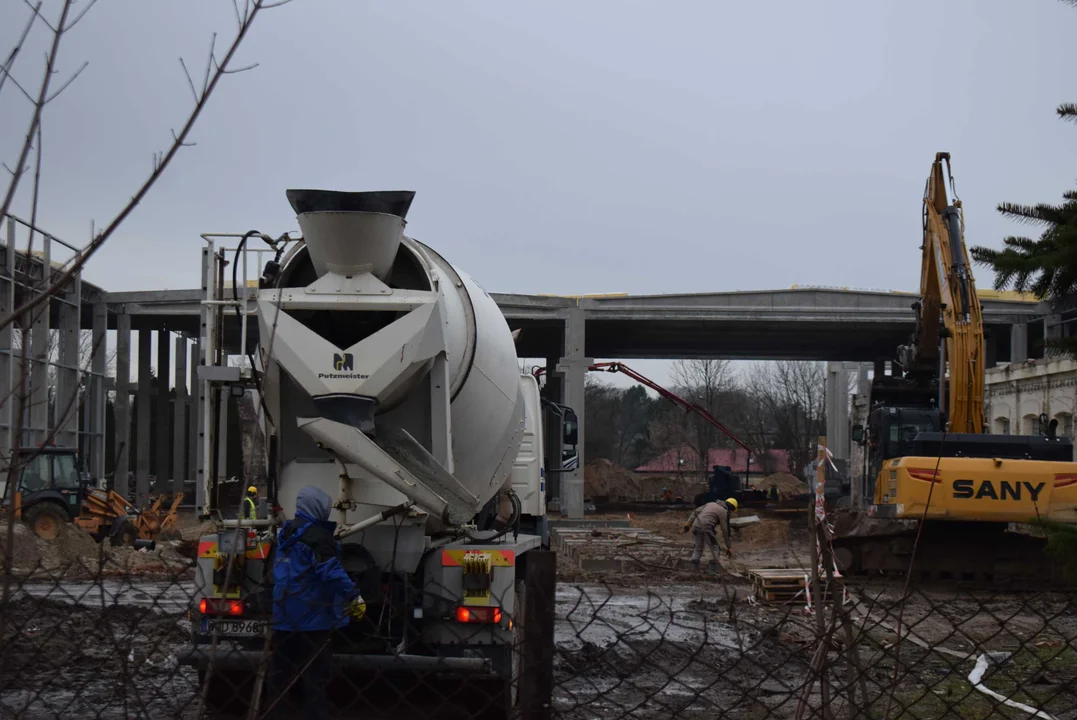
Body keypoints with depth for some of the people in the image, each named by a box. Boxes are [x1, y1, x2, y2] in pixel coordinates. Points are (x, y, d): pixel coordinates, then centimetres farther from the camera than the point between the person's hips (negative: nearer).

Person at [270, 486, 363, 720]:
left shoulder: (287, 531, 12)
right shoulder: (317, 536, -17)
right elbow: (331, 572, -24)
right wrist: (354, 596, -20)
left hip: (284, 614, 8)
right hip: (312, 615, -8)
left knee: (284, 669, 12)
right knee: (315, 671, -4)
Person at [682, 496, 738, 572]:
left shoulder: (711, 504, 24)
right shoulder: (724, 511, 4)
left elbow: (696, 511, 17)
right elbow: (725, 530, 3)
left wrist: (688, 523, 16)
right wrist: (728, 547, 8)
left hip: (696, 526, 6)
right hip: (707, 528, -6)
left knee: (697, 548, 19)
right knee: (714, 548, 10)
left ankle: (693, 569, 11)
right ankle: (713, 569, 2)